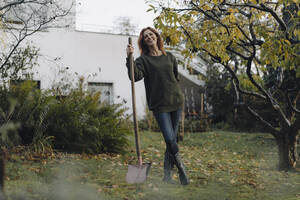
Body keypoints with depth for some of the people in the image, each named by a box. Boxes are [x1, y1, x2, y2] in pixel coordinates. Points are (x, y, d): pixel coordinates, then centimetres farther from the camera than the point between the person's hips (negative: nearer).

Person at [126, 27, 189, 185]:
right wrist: (129, 58, -25)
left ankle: (167, 175, 12)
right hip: (159, 105, -4)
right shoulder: (143, 60, 0)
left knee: (172, 139, 4)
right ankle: (181, 166, 11)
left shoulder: (169, 57, 13)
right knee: (170, 139, -12)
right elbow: (135, 76, -18)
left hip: (176, 101, 4)